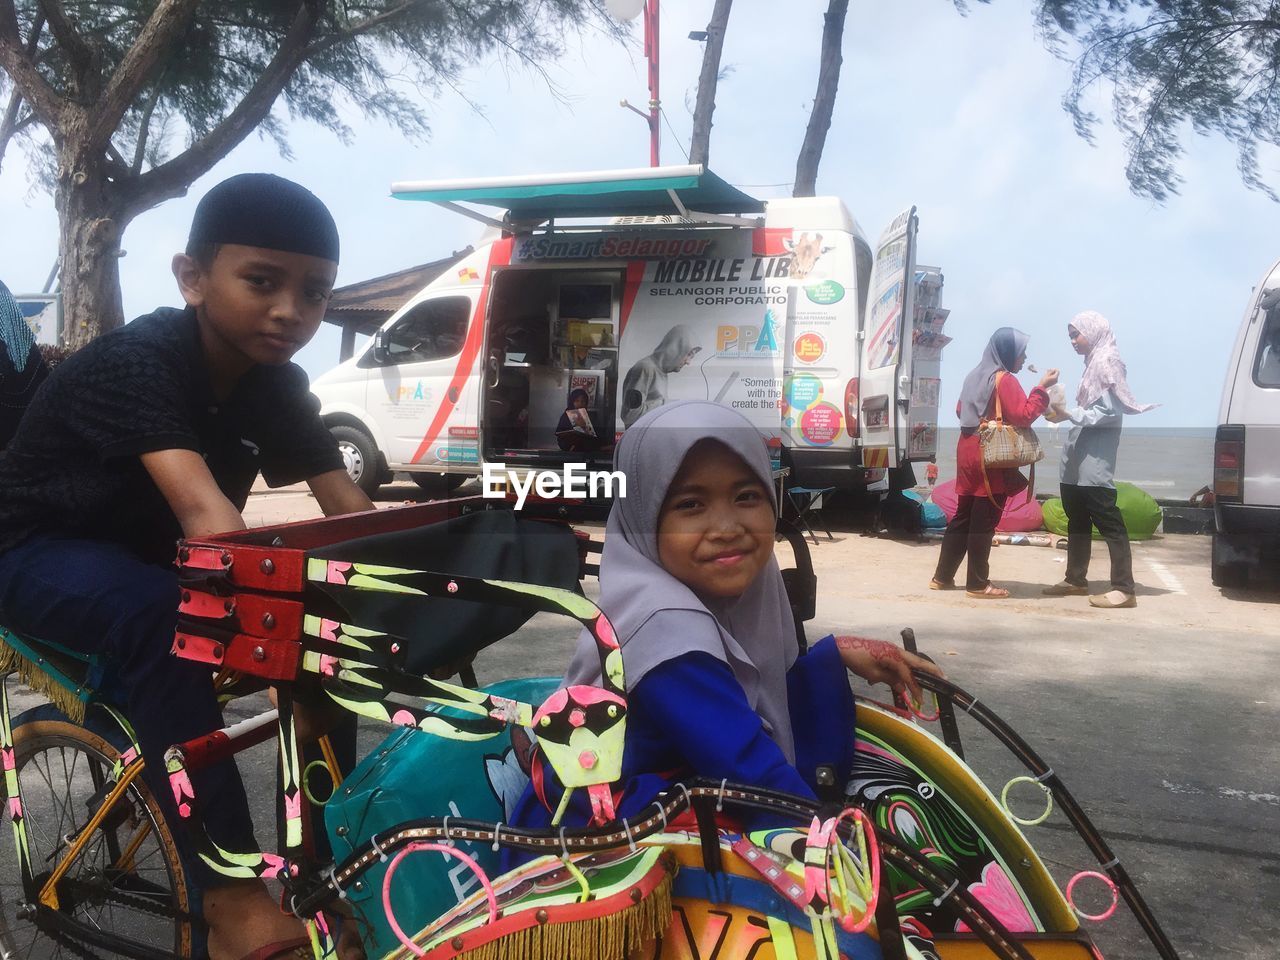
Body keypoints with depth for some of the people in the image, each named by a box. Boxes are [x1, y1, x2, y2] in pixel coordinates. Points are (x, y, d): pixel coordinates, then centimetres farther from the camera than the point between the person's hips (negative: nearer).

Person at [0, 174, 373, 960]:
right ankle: (232, 894, -33)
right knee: (156, 612, -38)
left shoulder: (278, 383, -6)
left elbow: (350, 509, -14)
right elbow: (206, 514, -44)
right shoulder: (141, 359, -27)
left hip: (155, 558, 6)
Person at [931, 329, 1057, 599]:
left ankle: (942, 576, 16)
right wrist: (1042, 388, -12)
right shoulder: (1005, 380, -11)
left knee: (963, 517, 13)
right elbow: (1024, 416, -17)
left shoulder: (975, 376, 15)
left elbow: (960, 410, 23)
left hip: (969, 451, 8)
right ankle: (977, 584, 2)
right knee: (983, 522, -3)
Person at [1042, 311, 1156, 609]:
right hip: (1077, 457, 10)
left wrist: (1071, 415, -22)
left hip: (1095, 458, -10)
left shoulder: (1107, 361, -10)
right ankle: (1075, 579, 24)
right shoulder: (1093, 363, 17)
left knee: (1108, 520, -10)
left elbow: (1109, 411, -17)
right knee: (1077, 519, 15)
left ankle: (1124, 588, -10)